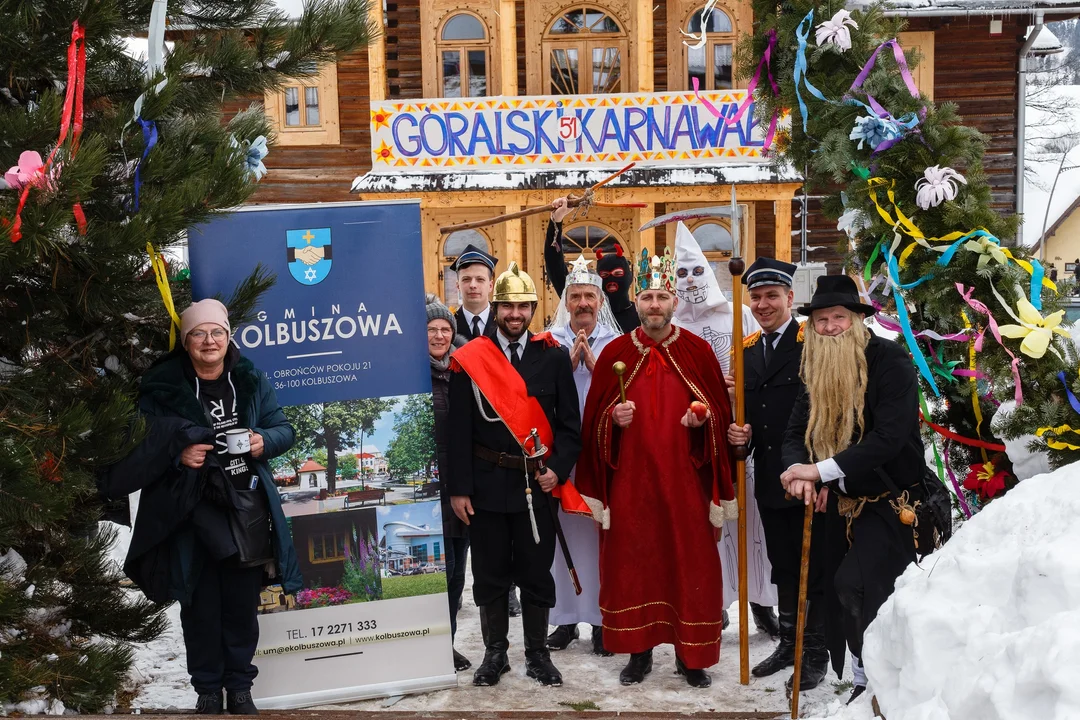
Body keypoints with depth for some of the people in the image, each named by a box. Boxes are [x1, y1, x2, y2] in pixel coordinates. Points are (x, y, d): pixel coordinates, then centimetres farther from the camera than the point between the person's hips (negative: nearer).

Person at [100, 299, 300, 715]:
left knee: (242, 605, 11)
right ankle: (208, 691, 24)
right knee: (201, 607, 6)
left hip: (246, 512, 2)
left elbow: (284, 429, 9)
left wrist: (264, 441, -12)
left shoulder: (250, 380, 3)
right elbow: (140, 448, -3)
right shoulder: (162, 387, -6)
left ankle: (239, 687, 27)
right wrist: (178, 455, -20)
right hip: (191, 514, -2)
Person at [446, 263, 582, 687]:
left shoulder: (554, 357, 3)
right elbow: (459, 430, -1)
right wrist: (458, 488, -5)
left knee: (537, 571, 8)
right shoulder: (469, 359, 0)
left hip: (537, 484, 1)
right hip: (487, 484, 0)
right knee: (490, 573, 9)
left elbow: (570, 424, 4)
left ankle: (537, 654, 23)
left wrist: (558, 469, -9)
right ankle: (495, 653, 24)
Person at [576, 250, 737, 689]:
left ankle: (691, 654, 17)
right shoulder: (615, 353, 4)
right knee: (631, 563, 5)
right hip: (629, 480, 1)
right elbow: (595, 418, 6)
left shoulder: (698, 351, 2)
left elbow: (721, 412, 6)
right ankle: (639, 650, 20)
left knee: (690, 564, 3)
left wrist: (704, 417, -14)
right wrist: (614, 418, -14)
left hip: (684, 480, 0)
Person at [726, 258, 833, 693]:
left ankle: (816, 653, 19)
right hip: (769, 480, 6)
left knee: (815, 568, 5)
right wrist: (741, 433, -5)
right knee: (782, 567, 18)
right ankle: (788, 643, 33)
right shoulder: (747, 350, 11)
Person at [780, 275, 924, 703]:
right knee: (836, 587, 12)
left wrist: (822, 470, -28)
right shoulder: (817, 371, 5)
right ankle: (864, 679, 30)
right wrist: (799, 469, -22)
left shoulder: (890, 362, -17)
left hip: (891, 501, -7)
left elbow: (889, 437, -27)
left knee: (855, 584, -21)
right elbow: (796, 433, 1)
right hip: (844, 502, 7)